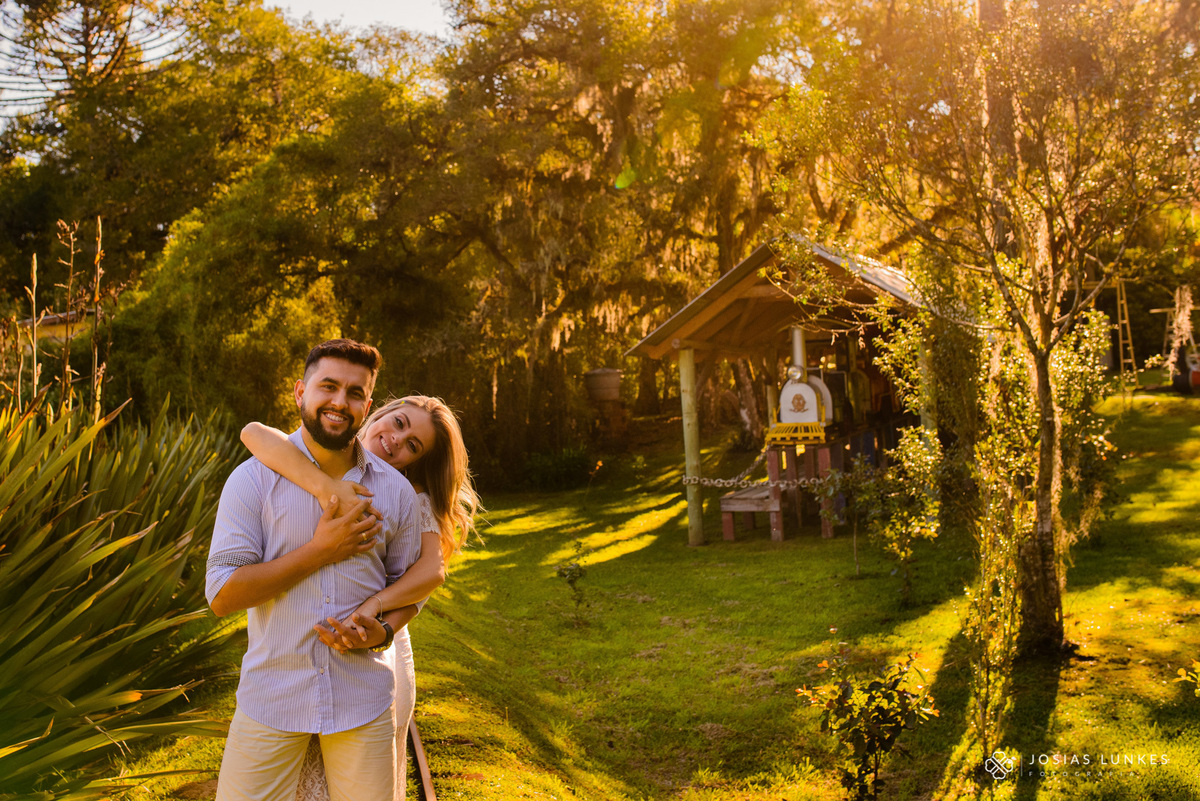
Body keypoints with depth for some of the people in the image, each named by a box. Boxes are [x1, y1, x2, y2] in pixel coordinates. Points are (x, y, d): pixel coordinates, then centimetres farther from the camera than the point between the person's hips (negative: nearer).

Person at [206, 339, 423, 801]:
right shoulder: (253, 479, -7)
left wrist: (383, 630, -9)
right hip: (271, 696, -1)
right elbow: (222, 595, -12)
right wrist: (320, 551, -18)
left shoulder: (395, 490, 0)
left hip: (363, 698, 2)